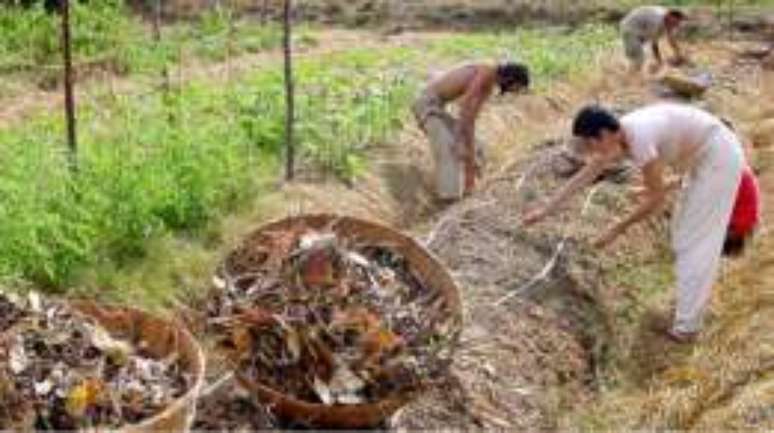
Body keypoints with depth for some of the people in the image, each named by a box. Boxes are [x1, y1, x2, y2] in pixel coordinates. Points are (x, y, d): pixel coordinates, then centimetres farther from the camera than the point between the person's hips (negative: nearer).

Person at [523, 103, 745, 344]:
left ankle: (686, 327, 1)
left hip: (719, 158, -9)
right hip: (702, 158, 9)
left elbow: (656, 199, -22)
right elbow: (581, 179, 7)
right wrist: (545, 211, 13)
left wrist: (618, 229, -13)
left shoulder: (639, 139, -30)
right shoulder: (616, 139, -3)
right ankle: (693, 301, 33)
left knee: (694, 241, -5)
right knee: (684, 234, 19)